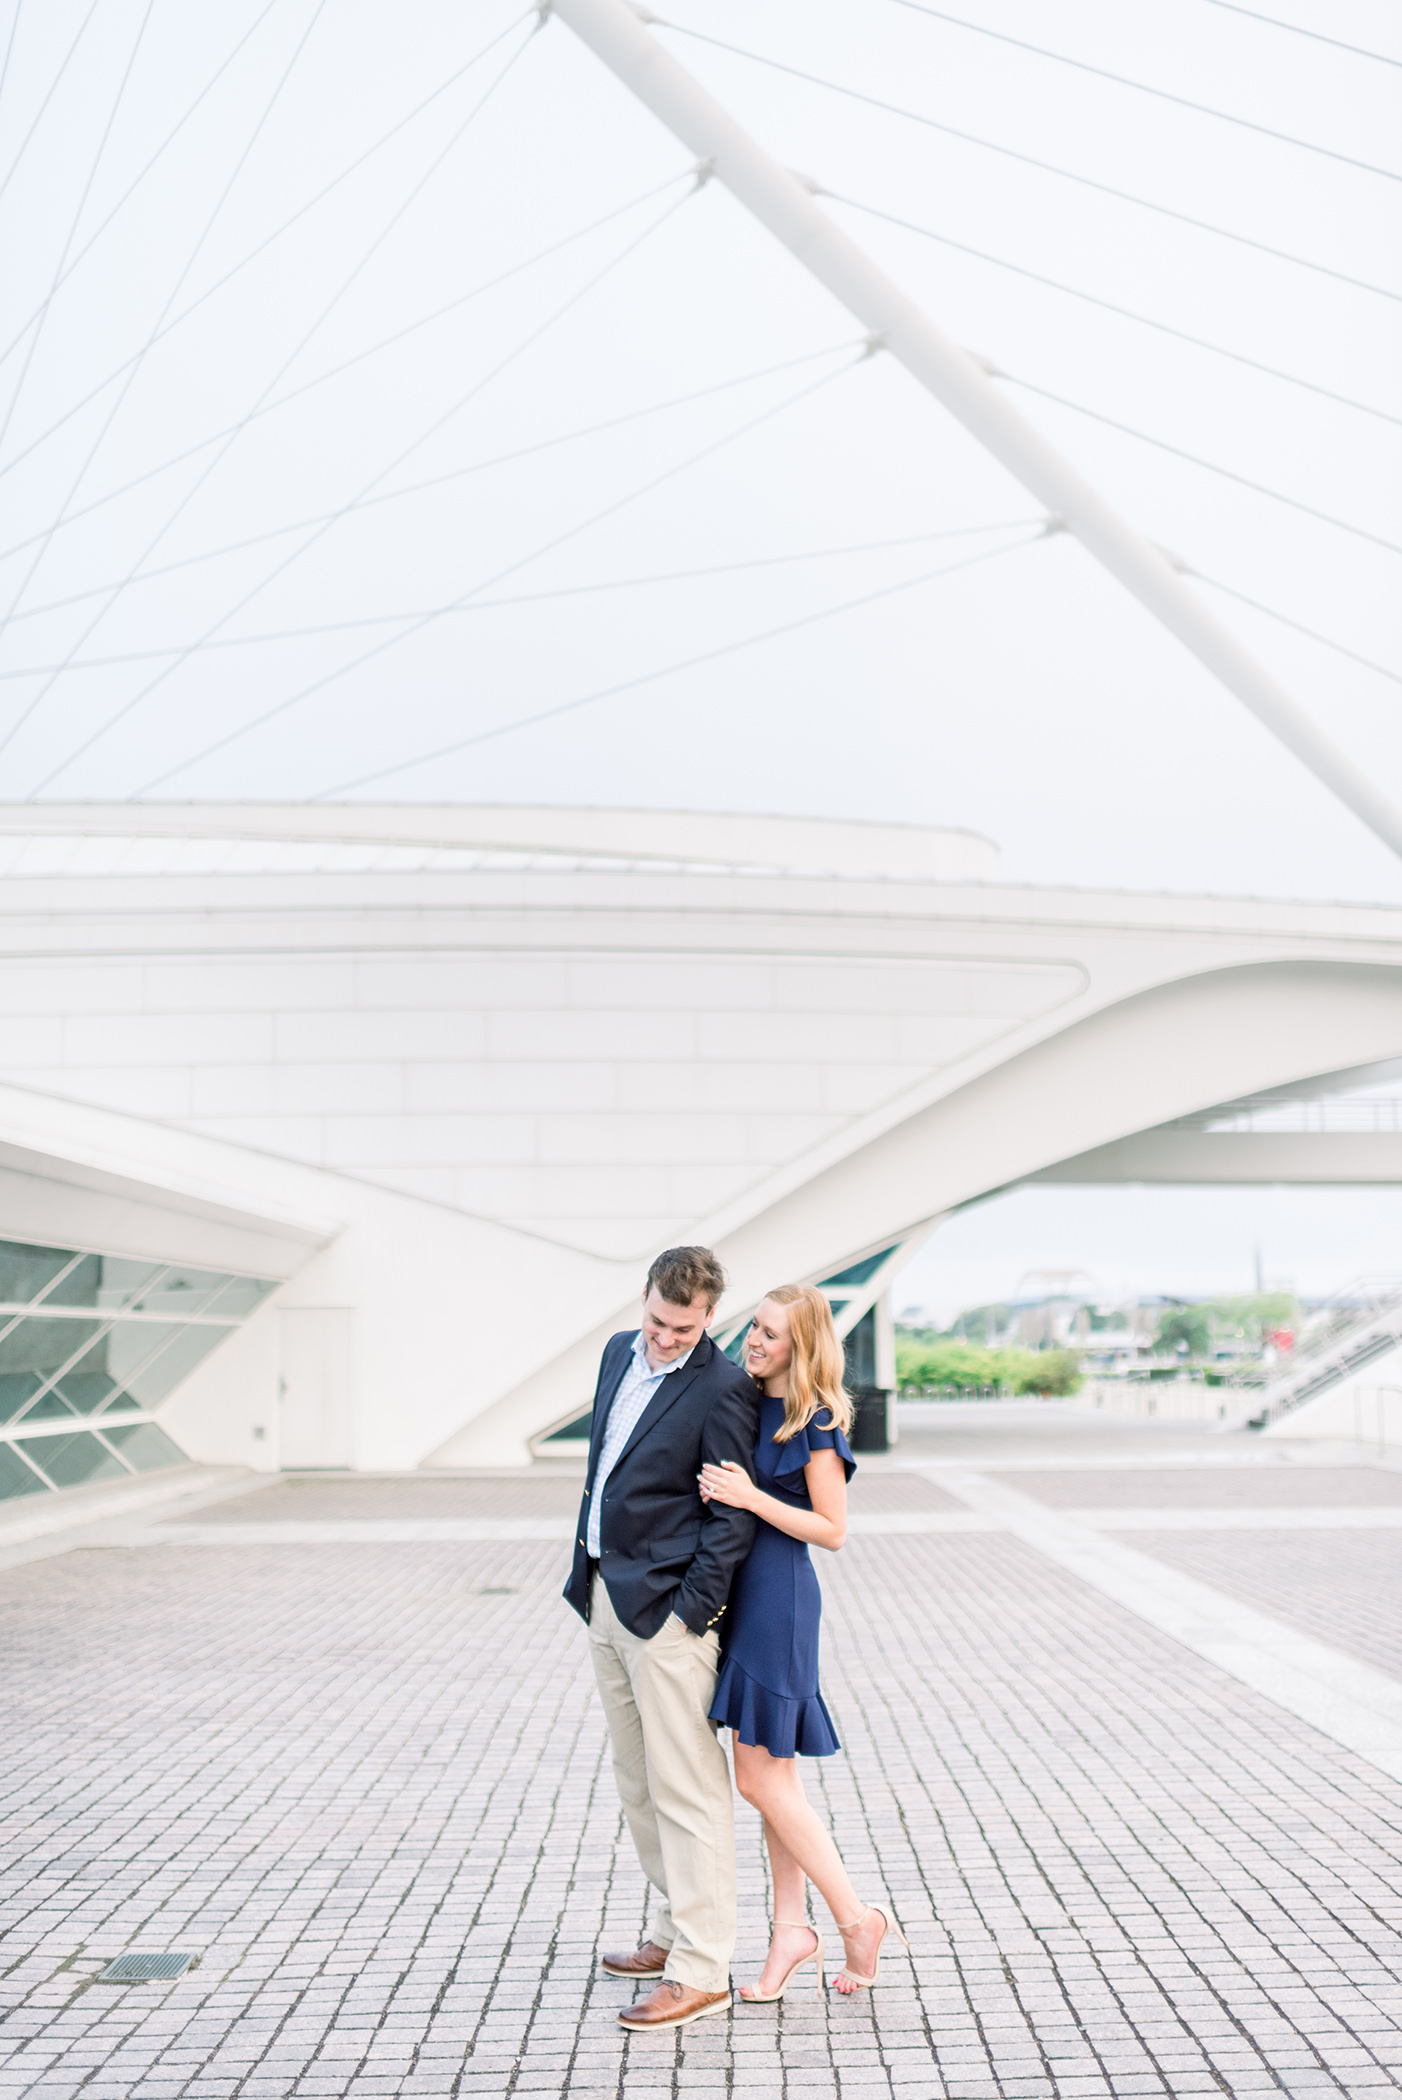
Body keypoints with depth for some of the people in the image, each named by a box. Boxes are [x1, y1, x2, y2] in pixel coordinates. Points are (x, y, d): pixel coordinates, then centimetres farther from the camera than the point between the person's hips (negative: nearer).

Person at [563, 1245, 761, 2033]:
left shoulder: (723, 1388, -15)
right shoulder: (621, 1353, 9)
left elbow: (733, 1516, -14)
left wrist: (692, 1612, -16)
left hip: (666, 1609, -9)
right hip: (605, 1596, 9)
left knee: (686, 1788, -3)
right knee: (638, 1782, 18)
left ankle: (701, 1972, 5)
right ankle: (679, 1927, 32)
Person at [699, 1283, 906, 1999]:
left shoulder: (816, 1423, -14)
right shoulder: (745, 1402, 7)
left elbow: (832, 1530, -12)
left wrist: (751, 1498, -20)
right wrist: (713, 1486, -4)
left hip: (780, 1597, -8)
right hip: (740, 1591, 8)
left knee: (761, 1780, -2)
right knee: (774, 1775, 13)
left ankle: (858, 1918, 12)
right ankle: (791, 1927, 23)